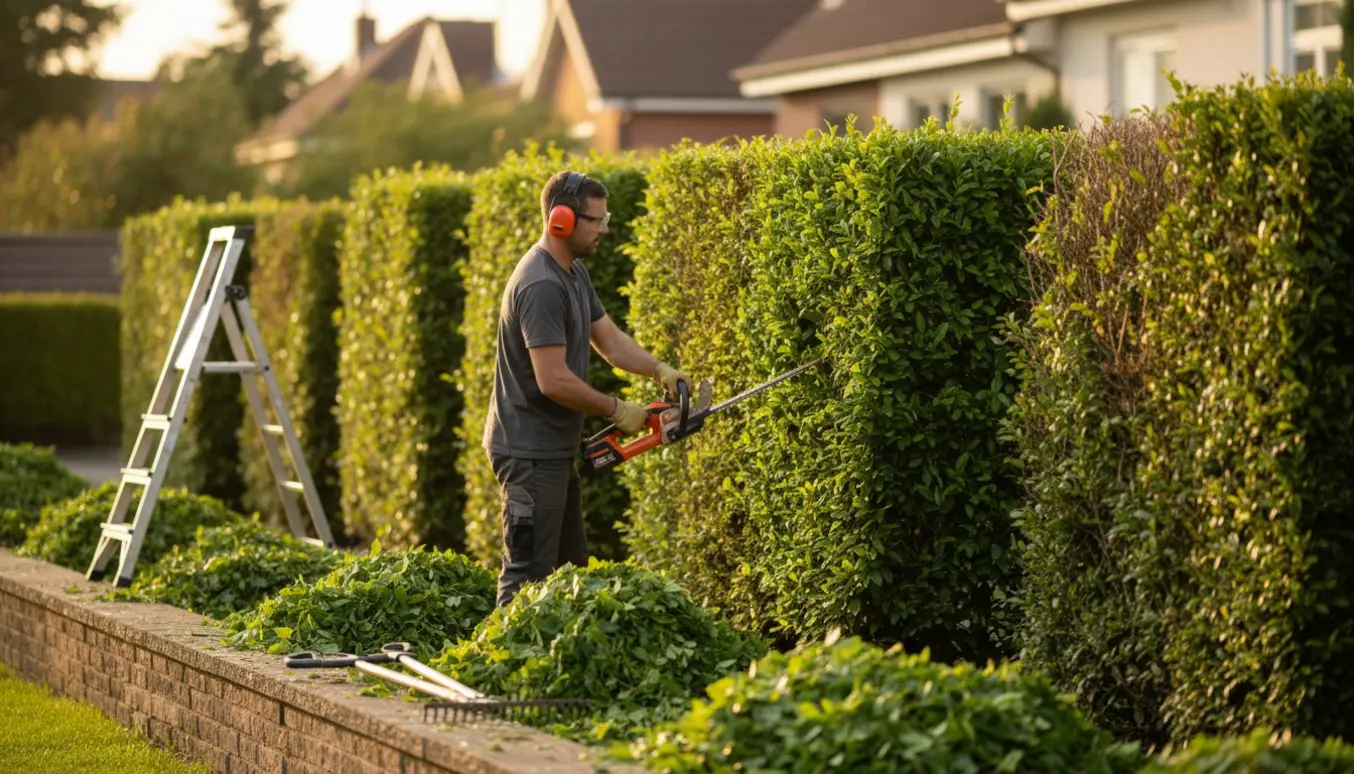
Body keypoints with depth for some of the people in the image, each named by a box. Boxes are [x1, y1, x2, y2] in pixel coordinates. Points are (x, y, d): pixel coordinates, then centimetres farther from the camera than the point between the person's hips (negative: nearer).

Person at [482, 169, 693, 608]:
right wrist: (617, 411, -13)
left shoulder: (574, 274, 11)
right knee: (529, 574, -9)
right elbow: (554, 380, -25)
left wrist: (660, 371, 0)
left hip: (556, 451, 11)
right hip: (529, 454, -11)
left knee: (571, 568, 16)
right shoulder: (541, 286, -21)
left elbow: (609, 340, 16)